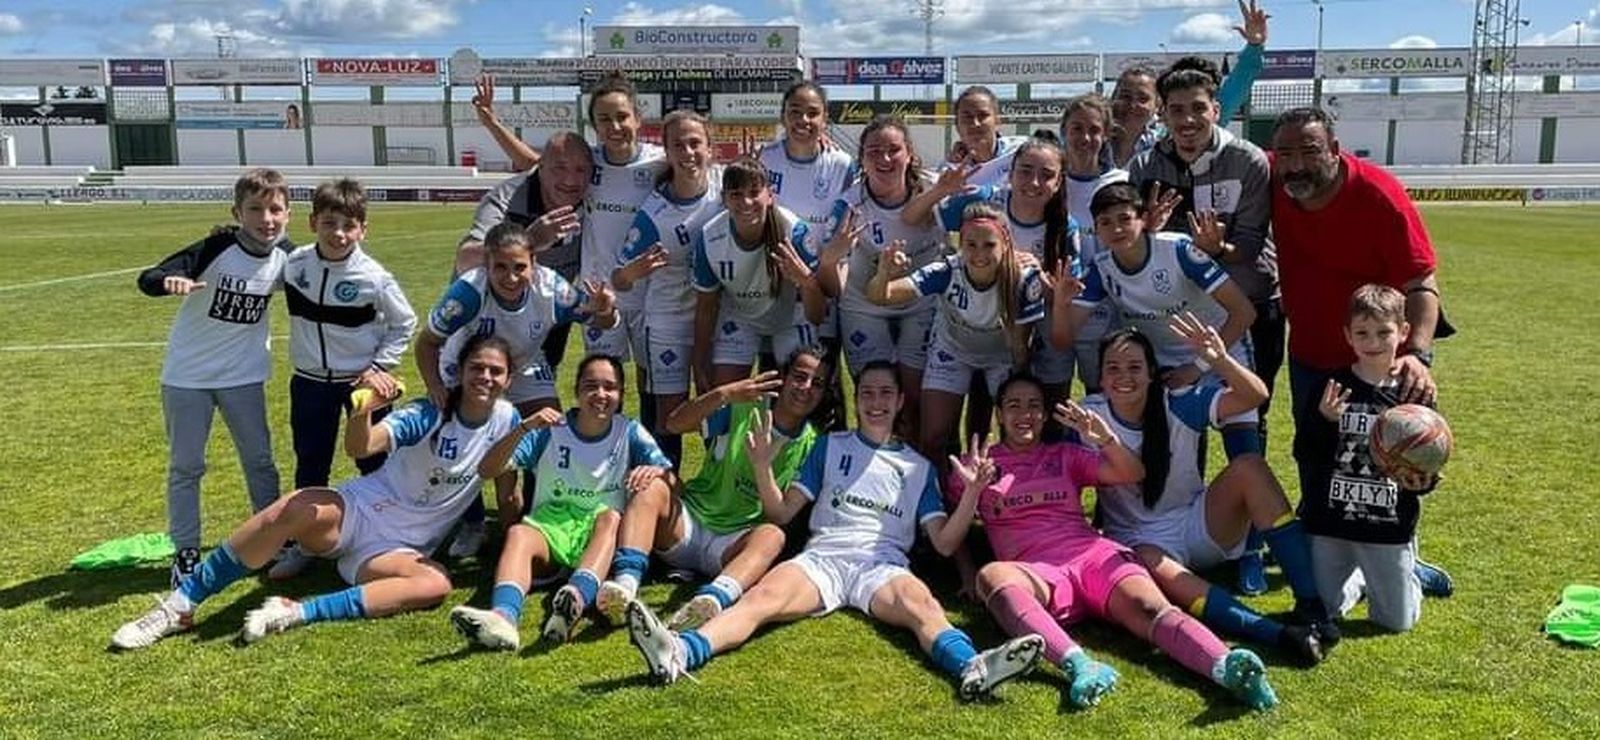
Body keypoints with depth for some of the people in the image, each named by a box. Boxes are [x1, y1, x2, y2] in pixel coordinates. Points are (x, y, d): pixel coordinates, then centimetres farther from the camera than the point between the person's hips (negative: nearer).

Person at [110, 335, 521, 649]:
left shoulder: (506, 421, 1)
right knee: (300, 508, -34)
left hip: (398, 552, 1)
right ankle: (179, 606, -20)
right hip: (357, 513, -1)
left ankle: (297, 613, -32)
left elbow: (507, 491, 13)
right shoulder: (429, 415, -8)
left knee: (436, 585, -33)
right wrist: (363, 410, -41)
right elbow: (359, 448, -23)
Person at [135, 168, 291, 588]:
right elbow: (148, 279, -27)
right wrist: (169, 281, -51)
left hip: (243, 375, 3)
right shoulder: (216, 249, -21)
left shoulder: (287, 258, -9)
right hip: (187, 375, -3)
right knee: (185, 466, 6)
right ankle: (186, 552, 18)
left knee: (259, 459, 11)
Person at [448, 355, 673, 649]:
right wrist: (523, 429, -19)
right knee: (518, 532, -32)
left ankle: (577, 598, -62)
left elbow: (670, 481, -2)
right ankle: (504, 616, -60)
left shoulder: (630, 432, 7)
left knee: (611, 517, -35)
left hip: (604, 535, -1)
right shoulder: (550, 430, 5)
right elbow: (487, 469, -3)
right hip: (550, 524, 1)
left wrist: (654, 471, -26)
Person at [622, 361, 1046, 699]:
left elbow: (944, 543, 14)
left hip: (883, 564, 0)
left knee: (920, 602, -34)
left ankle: (973, 668, -62)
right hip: (822, 557, 0)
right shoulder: (831, 446, 22)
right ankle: (680, 653, -55)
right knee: (764, 595, -31)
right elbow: (780, 513, 16)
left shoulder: (918, 467, 23)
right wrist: (762, 466, -2)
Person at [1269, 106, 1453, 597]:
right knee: (1313, 458, 13)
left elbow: (1422, 284, -26)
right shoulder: (1271, 181, -18)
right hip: (1312, 350, 3)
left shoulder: (1380, 196, -27)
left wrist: (1418, 353, -42)